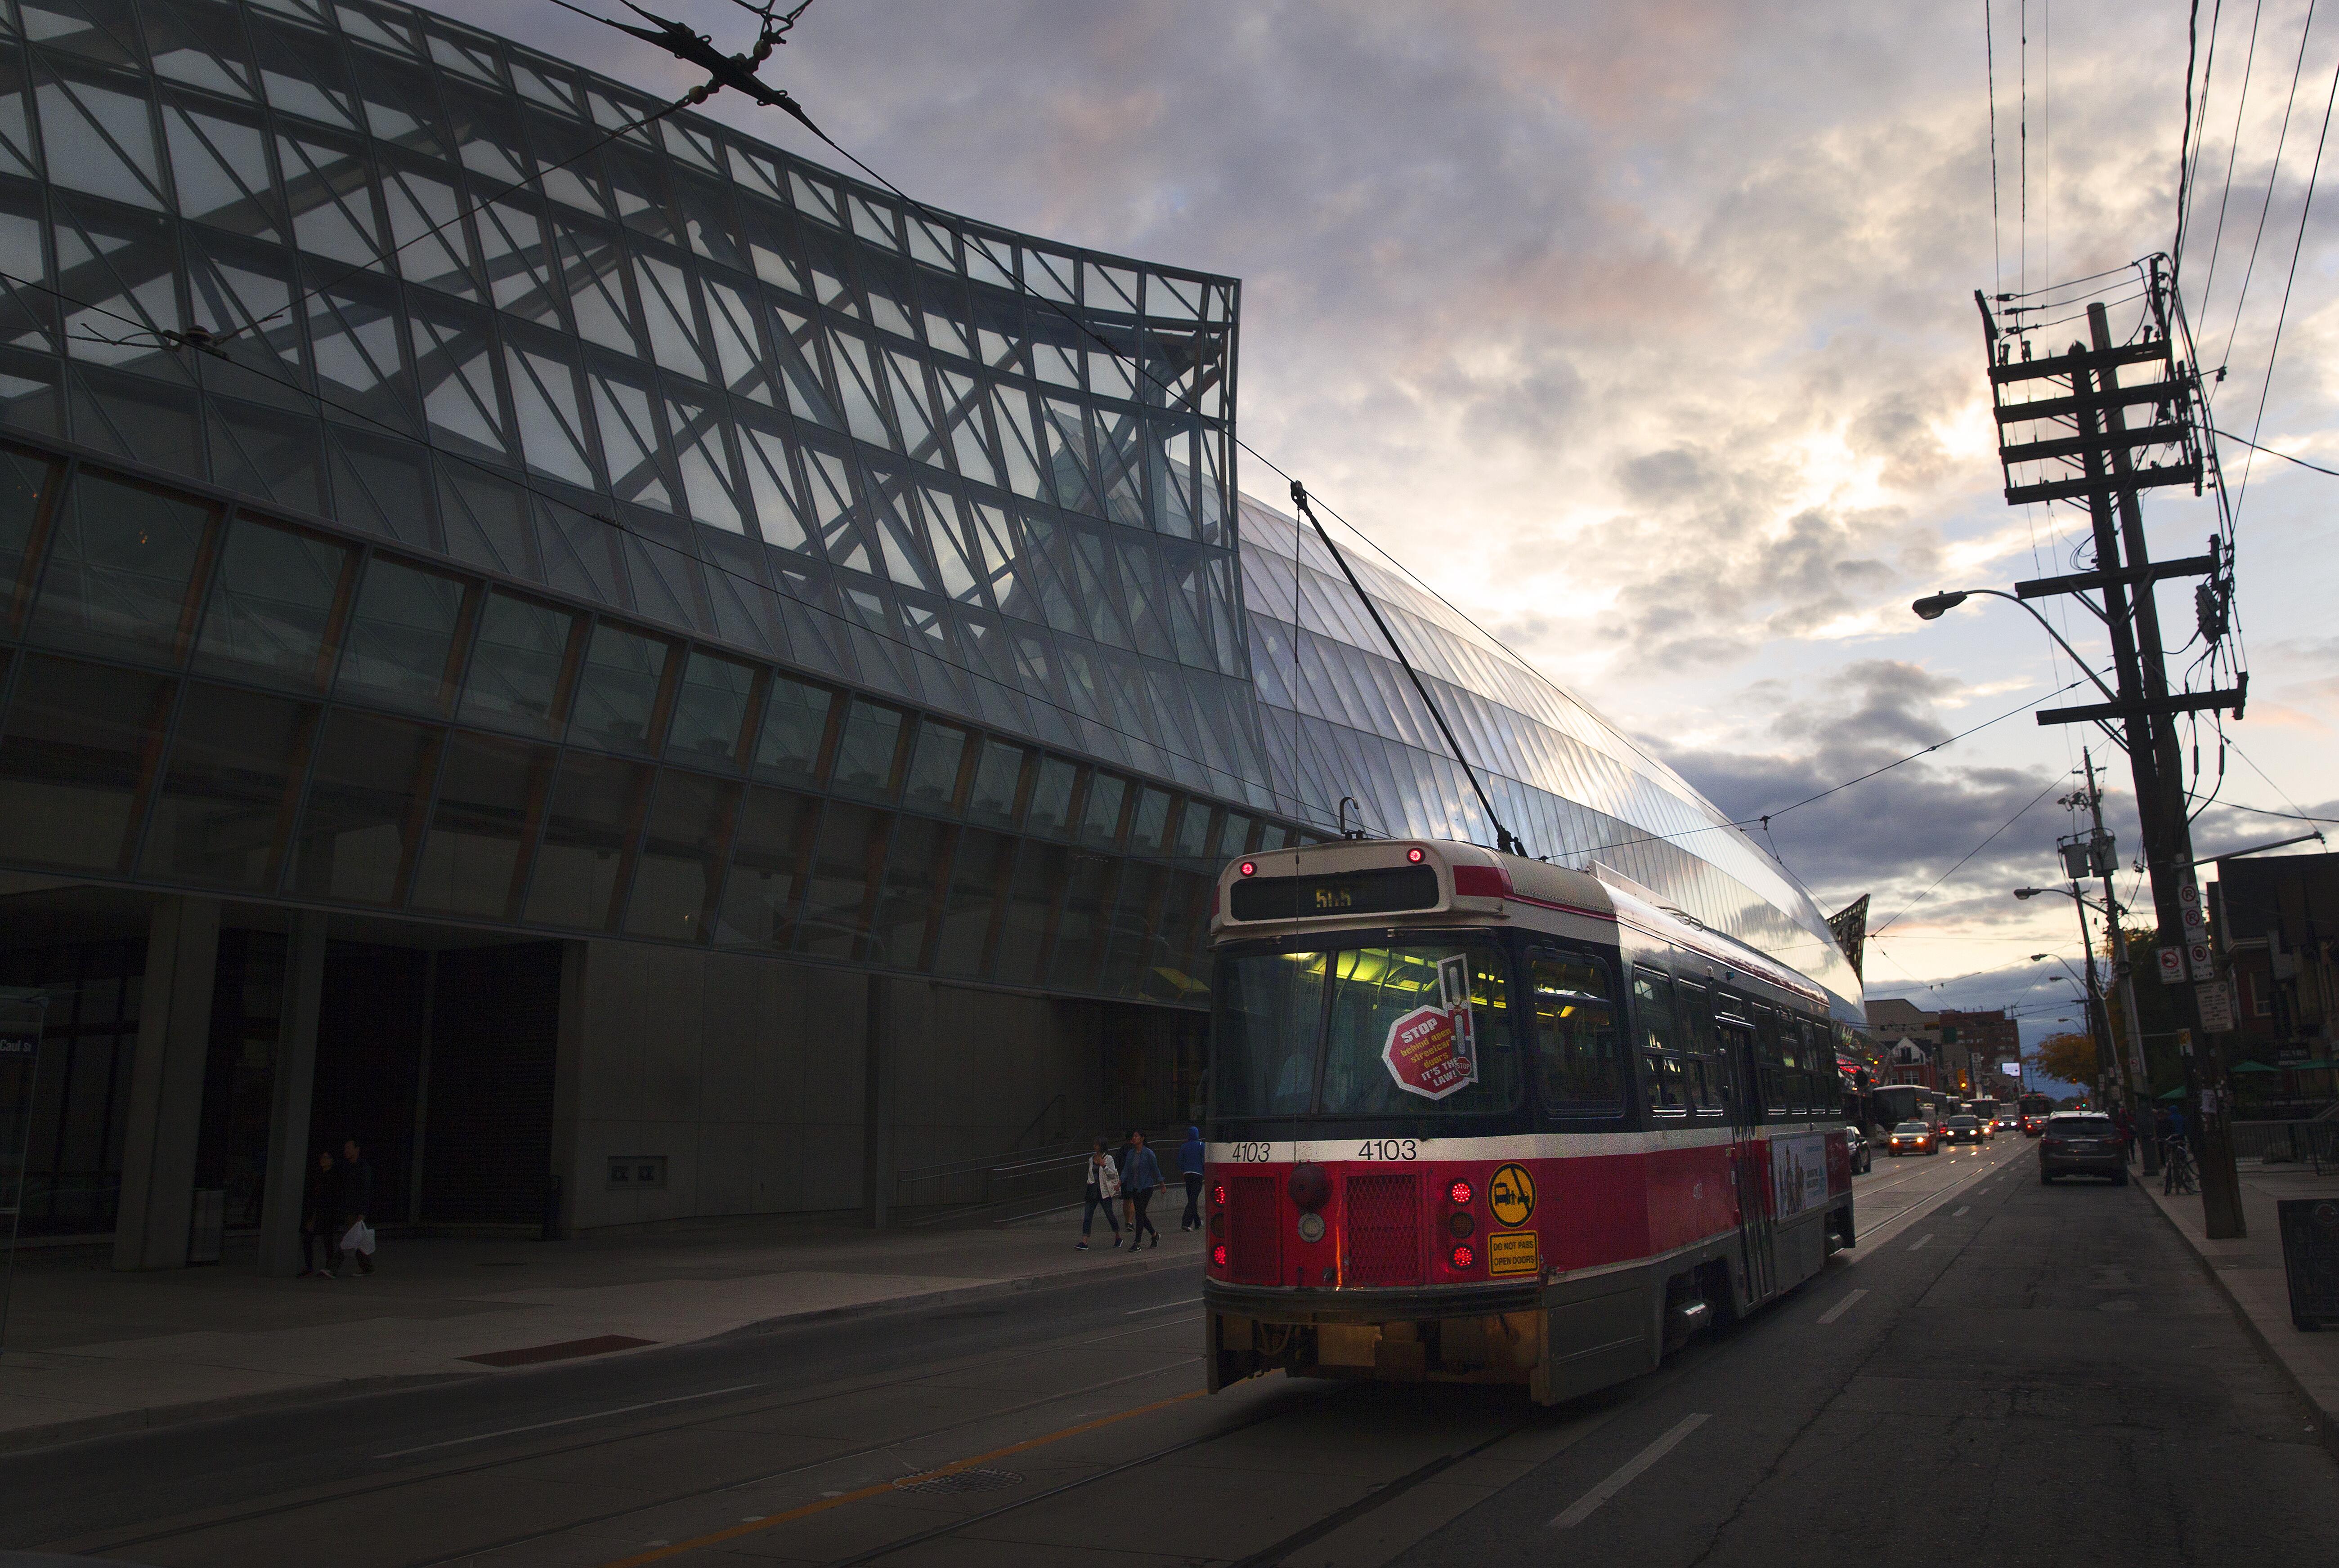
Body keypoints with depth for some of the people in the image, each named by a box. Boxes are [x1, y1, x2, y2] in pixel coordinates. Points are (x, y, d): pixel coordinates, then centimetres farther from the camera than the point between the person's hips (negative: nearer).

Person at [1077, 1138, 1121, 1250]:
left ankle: (1118, 1238, 24)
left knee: (1110, 1216, 4)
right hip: (1093, 1191, 5)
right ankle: (1084, 1243, -10)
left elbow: (1113, 1174, -12)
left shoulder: (1108, 1159, -4)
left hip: (1104, 1192, -5)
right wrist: (1090, 1183, 16)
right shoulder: (1091, 1159, 12)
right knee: (1087, 1217, -6)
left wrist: (1104, 1166, -25)